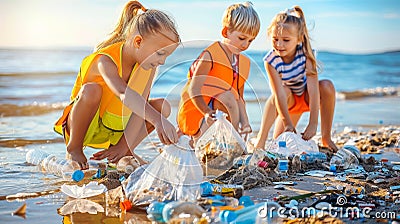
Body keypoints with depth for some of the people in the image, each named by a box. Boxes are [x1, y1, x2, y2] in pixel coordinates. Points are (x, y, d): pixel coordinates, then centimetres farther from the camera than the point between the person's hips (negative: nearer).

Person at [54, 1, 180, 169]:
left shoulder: (148, 64, -12)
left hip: (116, 129, 5)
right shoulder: (106, 60, -31)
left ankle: (125, 152, 4)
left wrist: (124, 146, -24)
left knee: (163, 106, -11)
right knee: (91, 90, -37)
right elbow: (124, 94, -51)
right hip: (86, 126, -5)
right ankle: (74, 147, -13)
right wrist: (158, 120, -64)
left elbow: (141, 105, -17)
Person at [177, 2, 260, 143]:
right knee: (227, 97, -31)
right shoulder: (210, 55, -15)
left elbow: (239, 99, 8)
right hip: (192, 112, -8)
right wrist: (206, 112, -40)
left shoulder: (244, 63, 9)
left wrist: (244, 122, -8)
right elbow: (193, 90, -24)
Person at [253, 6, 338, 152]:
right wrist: (288, 123, -40)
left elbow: (313, 89, -33)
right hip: (289, 101, -2)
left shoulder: (306, 54, -27)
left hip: (307, 98, 2)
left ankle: (326, 138, -16)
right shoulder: (271, 61, -27)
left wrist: (313, 123, -40)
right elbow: (280, 94, -33)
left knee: (327, 86, -29)